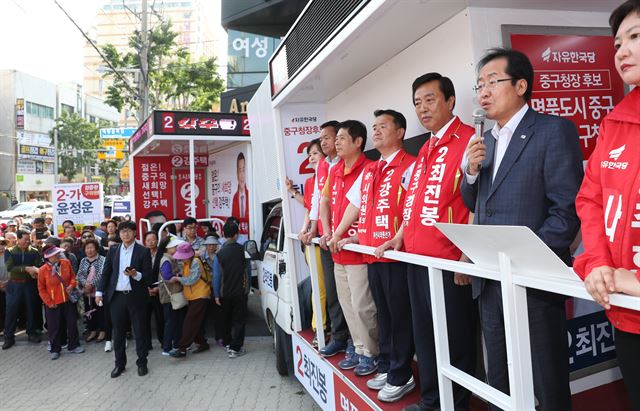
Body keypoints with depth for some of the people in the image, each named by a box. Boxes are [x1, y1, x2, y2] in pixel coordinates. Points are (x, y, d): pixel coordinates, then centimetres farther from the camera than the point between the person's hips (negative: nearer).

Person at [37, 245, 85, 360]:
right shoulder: (42, 270, -12)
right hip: (53, 304, -3)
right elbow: (41, 289, -4)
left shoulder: (66, 263, -4)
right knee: (53, 327, 6)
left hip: (68, 300, 3)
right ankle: (55, 350, 22)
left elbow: (72, 276, 10)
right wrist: (49, 302, -8)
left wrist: (72, 285, -11)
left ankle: (73, 346, 25)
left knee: (72, 323, 9)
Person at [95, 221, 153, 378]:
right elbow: (106, 272, 10)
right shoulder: (113, 250, 7)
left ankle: (142, 363, 20)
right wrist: (99, 291, 4)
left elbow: (149, 277, -6)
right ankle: (119, 363, 26)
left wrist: (136, 275, -24)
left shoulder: (143, 252, -4)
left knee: (140, 331, 5)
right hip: (116, 296, 3)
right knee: (118, 332, 12)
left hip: (136, 296, -3)